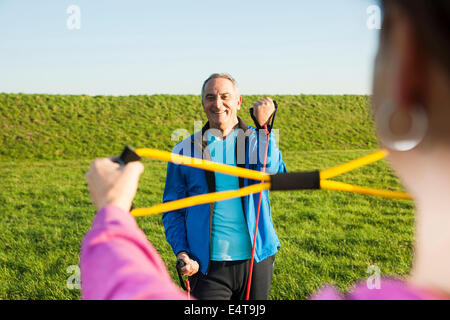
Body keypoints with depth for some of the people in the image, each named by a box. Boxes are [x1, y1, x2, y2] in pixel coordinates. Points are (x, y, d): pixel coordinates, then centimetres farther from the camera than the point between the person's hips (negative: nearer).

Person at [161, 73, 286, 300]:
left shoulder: (257, 140, 3)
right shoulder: (185, 150, 2)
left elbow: (273, 174, -18)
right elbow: (172, 209, 6)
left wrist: (263, 127, -24)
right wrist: (181, 252, -7)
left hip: (255, 260, 1)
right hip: (207, 265, -1)